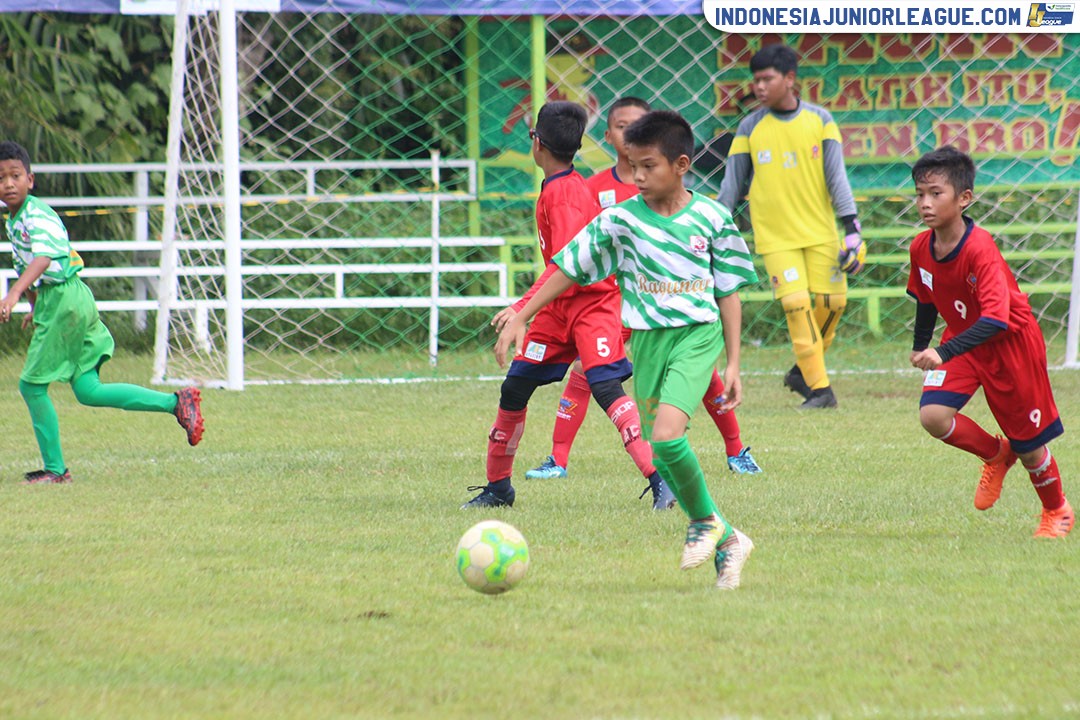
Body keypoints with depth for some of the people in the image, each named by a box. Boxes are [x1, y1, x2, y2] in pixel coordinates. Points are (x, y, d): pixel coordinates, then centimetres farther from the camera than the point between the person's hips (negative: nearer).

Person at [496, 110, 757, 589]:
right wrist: (520, 318, 0)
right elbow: (568, 269, 4)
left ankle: (706, 522, -2)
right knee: (664, 457, 4)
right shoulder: (620, 220, -1)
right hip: (647, 338, 4)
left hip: (697, 336, -4)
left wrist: (733, 365, 2)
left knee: (666, 434, -25)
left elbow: (728, 293, 4)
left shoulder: (711, 218, -3)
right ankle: (726, 542, 19)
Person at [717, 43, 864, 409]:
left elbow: (836, 177, 0)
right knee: (797, 305, -13)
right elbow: (732, 183, 7)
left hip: (820, 230, 1)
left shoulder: (819, 120, 2)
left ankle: (803, 371, 19)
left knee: (831, 301, -4)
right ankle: (819, 388, -9)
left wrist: (852, 230, -7)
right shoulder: (750, 127, 2)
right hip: (775, 236, -1)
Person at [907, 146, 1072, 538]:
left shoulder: (980, 249, -31)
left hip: (1011, 340, -5)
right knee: (933, 414, -17)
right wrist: (920, 347, 16)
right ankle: (996, 455, 13)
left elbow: (995, 318, -39)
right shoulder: (921, 248, -11)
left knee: (1028, 443, 4)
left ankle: (1057, 511, 34)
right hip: (962, 337, 5)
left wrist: (943, 353, -48)